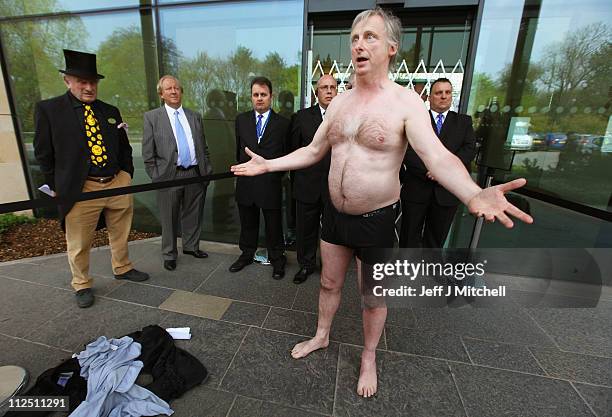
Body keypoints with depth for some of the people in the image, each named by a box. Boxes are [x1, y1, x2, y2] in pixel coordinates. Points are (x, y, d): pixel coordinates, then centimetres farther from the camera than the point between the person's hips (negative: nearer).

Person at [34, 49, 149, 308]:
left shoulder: (111, 111, 10)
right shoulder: (47, 110, -1)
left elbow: (125, 148, 17)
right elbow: (44, 155, 0)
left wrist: (127, 176, 9)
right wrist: (59, 189, -1)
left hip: (118, 184, 4)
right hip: (80, 189, -3)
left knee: (120, 234, 18)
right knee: (78, 244, 8)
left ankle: (122, 268, 40)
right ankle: (82, 285, 30)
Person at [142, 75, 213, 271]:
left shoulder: (194, 116, 11)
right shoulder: (151, 117, 2)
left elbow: (203, 148, 13)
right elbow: (148, 153, 0)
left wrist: (208, 171, 7)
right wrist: (155, 176, -5)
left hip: (195, 174, 3)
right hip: (169, 175, -3)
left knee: (193, 215, 13)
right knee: (169, 218, 8)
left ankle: (191, 246, 33)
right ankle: (169, 255, 24)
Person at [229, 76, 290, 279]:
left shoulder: (282, 123, -2)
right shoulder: (241, 119, 6)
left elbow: (287, 154, 3)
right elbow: (238, 148, 14)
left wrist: (276, 173, 4)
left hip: (270, 184, -3)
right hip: (246, 184, 3)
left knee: (273, 225, 9)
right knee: (247, 223, 17)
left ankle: (276, 259, 27)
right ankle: (247, 254, 37)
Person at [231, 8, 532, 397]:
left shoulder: (406, 102, -13)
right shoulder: (339, 102, 4)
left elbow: (438, 156, -25)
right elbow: (313, 151, 11)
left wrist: (473, 195, -44)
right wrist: (268, 164, 5)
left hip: (376, 220, -4)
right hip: (335, 215, 5)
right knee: (329, 283, 22)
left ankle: (369, 358, 43)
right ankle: (322, 336, 50)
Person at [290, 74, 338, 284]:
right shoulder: (302, 117, 4)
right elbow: (294, 150, 6)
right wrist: (296, 179, 4)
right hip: (308, 186, 1)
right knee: (305, 229, 12)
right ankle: (306, 265, 33)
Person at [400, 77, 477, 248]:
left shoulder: (463, 122, 12)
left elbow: (469, 149, -1)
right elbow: (407, 150, -9)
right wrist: (428, 171, -19)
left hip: (447, 191, 3)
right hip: (416, 189, -2)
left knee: (435, 240, 13)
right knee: (410, 237, 9)